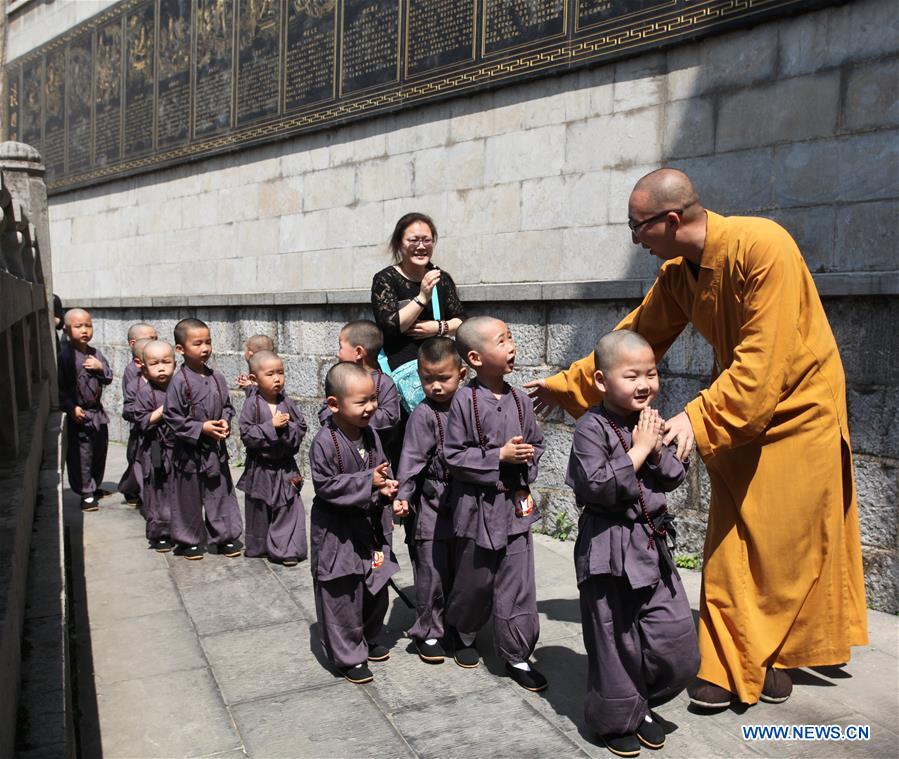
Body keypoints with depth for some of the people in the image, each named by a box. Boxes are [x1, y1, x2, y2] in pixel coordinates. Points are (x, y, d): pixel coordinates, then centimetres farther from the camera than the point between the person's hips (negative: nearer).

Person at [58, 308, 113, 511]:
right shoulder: (65, 356, -13)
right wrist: (71, 408, -20)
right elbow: (60, 386, -14)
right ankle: (86, 494, 7)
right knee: (81, 455, -3)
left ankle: (95, 487, 34)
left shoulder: (94, 353, 8)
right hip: (78, 414, -7)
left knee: (100, 451, 17)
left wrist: (100, 368, -10)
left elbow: (108, 378, 11)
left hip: (97, 412, 7)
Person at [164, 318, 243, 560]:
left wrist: (225, 422, -8)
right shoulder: (179, 381, -14)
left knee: (221, 493, 12)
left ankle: (225, 536, 25)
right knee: (190, 497, 10)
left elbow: (227, 405, 12)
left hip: (216, 448, 5)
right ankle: (189, 540, 25)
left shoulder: (216, 378, 1)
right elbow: (172, 417, -13)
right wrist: (201, 428, -18)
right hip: (190, 450, -4)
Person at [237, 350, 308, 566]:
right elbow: (247, 435, -17)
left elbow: (301, 428, 0)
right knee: (259, 508, 14)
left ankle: (285, 549, 12)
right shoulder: (252, 405, -12)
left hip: (285, 467, 2)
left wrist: (287, 426, -19)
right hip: (260, 467, -2)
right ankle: (257, 547, 31)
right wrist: (271, 426, -23)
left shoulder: (287, 403, -2)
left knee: (288, 508, 3)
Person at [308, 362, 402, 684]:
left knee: (376, 589, 19)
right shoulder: (325, 442, -21)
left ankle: (368, 640, 41)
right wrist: (368, 482, -24)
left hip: (370, 527, 7)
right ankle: (348, 657, 22)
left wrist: (386, 487, -10)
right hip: (337, 533, -7)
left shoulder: (370, 435, 0)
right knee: (343, 596, 4)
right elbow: (326, 485, -21)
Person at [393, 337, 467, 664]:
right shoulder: (424, 414, -12)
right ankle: (428, 633, 19)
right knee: (432, 572, 2)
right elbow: (412, 459, -14)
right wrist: (403, 495, -22)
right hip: (431, 504, -5)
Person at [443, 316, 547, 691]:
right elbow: (455, 456, -13)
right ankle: (462, 634, 41)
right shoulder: (465, 401, -13)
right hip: (478, 506, -4)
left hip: (516, 505, 4)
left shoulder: (519, 400, 1)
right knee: (474, 579, 14)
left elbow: (536, 442, 14)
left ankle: (517, 655, 21)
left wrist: (527, 458, -5)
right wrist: (500, 456, -19)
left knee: (518, 583, 6)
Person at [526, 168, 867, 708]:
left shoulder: (761, 246, -25)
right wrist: (568, 385, 10)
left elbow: (764, 359, -29)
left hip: (798, 410, -6)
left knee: (787, 546, 5)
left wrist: (700, 419, -33)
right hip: (738, 413, 6)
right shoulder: (677, 274, -2)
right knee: (733, 547, 4)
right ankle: (731, 668, 15)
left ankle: (776, 656, 25)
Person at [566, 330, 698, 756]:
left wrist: (657, 449, -9)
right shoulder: (592, 427, -14)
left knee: (677, 641, 8)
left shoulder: (649, 420, 7)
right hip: (610, 548, -6)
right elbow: (599, 487, -23)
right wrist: (638, 450, -18)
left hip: (652, 541, 7)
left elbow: (674, 478, 8)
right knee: (617, 640, 6)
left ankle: (641, 705, 33)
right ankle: (616, 720, 29)